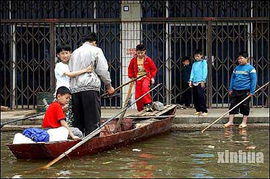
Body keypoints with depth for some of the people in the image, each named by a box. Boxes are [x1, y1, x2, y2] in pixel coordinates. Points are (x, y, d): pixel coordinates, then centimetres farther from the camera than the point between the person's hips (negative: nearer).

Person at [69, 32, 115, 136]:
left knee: (77, 121, 9)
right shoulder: (96, 50, 5)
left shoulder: (75, 52, 23)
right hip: (90, 88, -6)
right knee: (93, 120, -6)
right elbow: (103, 70, -1)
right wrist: (108, 86, 9)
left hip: (75, 88, 6)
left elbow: (70, 72, 19)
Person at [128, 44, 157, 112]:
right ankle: (140, 110, 15)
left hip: (146, 77, -3)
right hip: (138, 78, 3)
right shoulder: (133, 60, 3)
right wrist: (131, 77, 6)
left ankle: (148, 103, -29)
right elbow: (130, 69, 15)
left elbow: (154, 68, 5)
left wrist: (152, 77, -1)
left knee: (145, 87, -35)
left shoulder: (148, 59, -3)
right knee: (138, 95, -1)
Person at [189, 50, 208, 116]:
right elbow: (192, 72, 17)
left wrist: (203, 81, -11)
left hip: (200, 82, -6)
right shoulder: (194, 64, 19)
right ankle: (198, 110, 11)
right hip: (194, 82, 6)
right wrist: (191, 81, 6)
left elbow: (204, 72, -4)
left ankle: (204, 111, -12)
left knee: (201, 96, -12)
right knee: (195, 97, 4)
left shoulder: (203, 62, 3)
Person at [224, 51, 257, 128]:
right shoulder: (236, 68, 10)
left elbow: (254, 80, -8)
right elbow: (232, 78, 16)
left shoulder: (250, 68, -5)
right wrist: (230, 89, 10)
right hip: (235, 91, 5)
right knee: (232, 106, 4)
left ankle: (244, 122, 13)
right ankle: (230, 121, 10)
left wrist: (252, 92, -12)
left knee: (245, 107, 4)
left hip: (245, 91, -5)